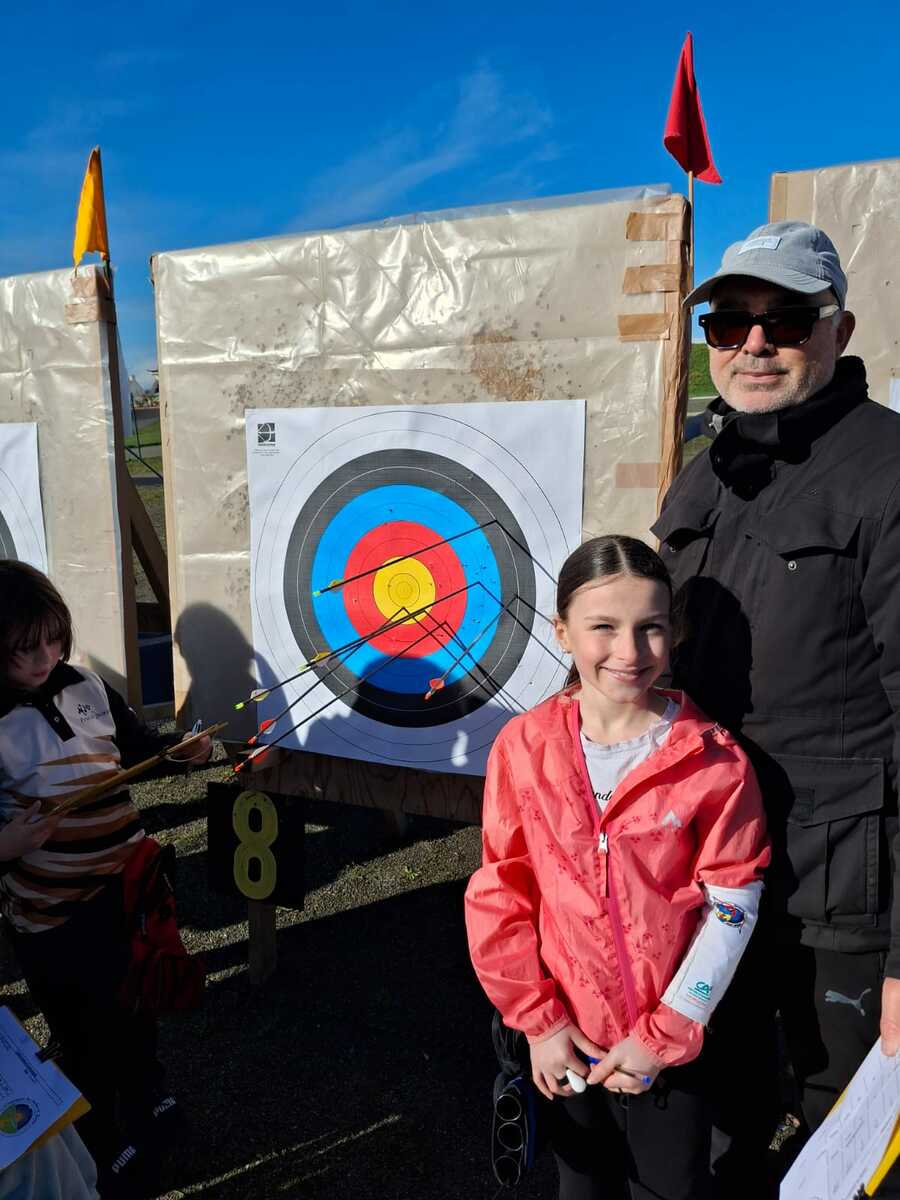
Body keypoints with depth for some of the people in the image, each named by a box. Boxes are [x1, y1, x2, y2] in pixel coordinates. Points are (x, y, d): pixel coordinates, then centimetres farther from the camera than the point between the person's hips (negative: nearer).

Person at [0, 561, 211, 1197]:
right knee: (88, 1038, 14)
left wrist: (184, 747, -10)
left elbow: (139, 746, 8)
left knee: (138, 1005, 26)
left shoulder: (87, 686, -6)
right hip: (54, 917, -5)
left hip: (129, 884, 5)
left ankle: (146, 1100, 54)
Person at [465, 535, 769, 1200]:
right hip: (567, 1041, 2)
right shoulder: (525, 746, -11)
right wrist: (539, 1019, -5)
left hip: (671, 1048, -1)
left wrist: (665, 1035, -10)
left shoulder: (714, 760, -15)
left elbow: (731, 908, -10)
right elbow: (499, 895, -5)